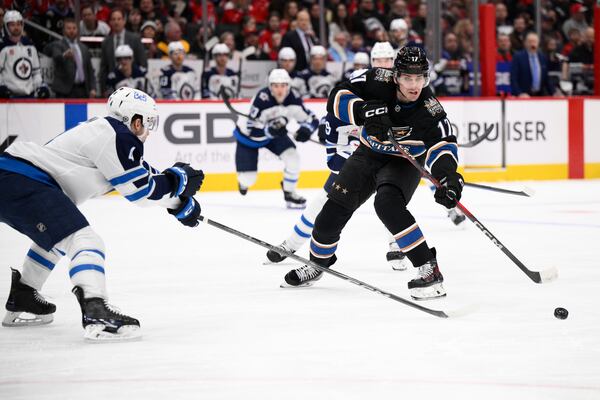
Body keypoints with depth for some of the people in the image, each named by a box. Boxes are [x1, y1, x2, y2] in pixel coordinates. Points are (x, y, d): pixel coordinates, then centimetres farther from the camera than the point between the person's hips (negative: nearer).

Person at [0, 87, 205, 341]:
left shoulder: (105, 130, 21)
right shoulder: (117, 136, -9)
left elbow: (143, 176, 26)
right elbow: (141, 190, -8)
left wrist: (182, 203, 27)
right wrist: (179, 178, 7)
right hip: (22, 183, -11)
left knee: (55, 238, 34)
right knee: (84, 241, -20)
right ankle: (96, 315, -37)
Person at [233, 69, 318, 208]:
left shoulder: (293, 100, -23)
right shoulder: (262, 100, -37)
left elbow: (312, 120, -14)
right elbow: (253, 131, -35)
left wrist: (305, 130, -36)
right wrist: (271, 130, -51)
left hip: (274, 133, 4)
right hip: (248, 136, -4)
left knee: (293, 157, -19)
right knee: (248, 179, -5)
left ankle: (289, 193, 3)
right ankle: (244, 180, 35)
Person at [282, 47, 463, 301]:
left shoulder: (430, 110, -31)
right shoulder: (378, 82, -25)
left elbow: (443, 144, -36)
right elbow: (337, 97, -23)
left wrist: (448, 176, -55)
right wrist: (364, 111, -42)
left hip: (405, 162, -4)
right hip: (369, 154, 4)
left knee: (388, 204, -31)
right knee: (335, 207, 3)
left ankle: (428, 269, -26)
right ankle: (318, 262, 31)